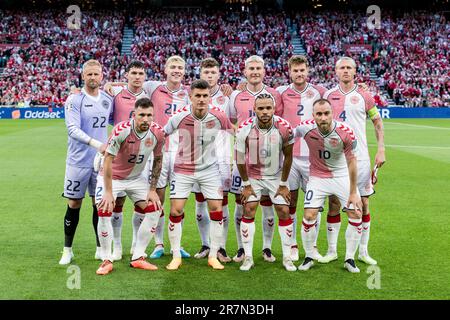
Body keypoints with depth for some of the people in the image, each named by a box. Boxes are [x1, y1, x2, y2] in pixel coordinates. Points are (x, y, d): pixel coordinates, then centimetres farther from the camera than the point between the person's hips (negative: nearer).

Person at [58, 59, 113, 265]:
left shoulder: (108, 99, 6)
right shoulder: (74, 100, -8)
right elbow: (73, 129, -18)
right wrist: (96, 144, -29)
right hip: (78, 161, -4)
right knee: (74, 204, 3)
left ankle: (101, 248, 21)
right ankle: (67, 250, 16)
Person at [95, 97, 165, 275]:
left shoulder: (157, 133, -17)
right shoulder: (121, 130, -30)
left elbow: (158, 161, -1)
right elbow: (107, 162, -25)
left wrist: (152, 190, -2)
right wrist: (108, 192, -25)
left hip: (136, 178, 5)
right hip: (112, 177, -4)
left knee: (155, 211, -4)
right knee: (104, 212, -20)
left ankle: (138, 258, 7)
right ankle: (107, 260, -3)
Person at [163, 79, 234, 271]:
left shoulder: (218, 117, -12)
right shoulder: (179, 117, -16)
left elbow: (233, 132, 8)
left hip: (209, 169, 1)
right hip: (183, 170, -1)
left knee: (216, 209, -2)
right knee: (176, 211, -5)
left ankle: (213, 256, 13)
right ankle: (176, 257, 10)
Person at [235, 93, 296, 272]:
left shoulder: (284, 128, -21)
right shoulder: (245, 129, -22)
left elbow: (288, 157, -8)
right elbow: (240, 158, -9)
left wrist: (283, 184, -3)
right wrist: (246, 185, -5)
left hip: (277, 176, 1)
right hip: (253, 176, 0)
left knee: (284, 212, -2)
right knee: (248, 211, -8)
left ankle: (287, 257, 11)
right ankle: (248, 257, 2)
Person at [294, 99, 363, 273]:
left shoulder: (345, 132, -24)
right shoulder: (306, 128, -23)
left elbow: (351, 162, -14)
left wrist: (353, 193, -10)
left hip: (342, 176, 0)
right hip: (318, 177, 0)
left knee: (356, 215, -4)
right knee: (309, 216, -10)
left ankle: (349, 259, 13)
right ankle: (309, 257, 11)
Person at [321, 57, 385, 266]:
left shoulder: (364, 96, 2)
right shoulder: (328, 95, 5)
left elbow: (377, 122, 8)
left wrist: (381, 150, -1)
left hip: (359, 157, 0)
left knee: (363, 204, 3)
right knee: (333, 205, 3)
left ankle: (363, 252, 15)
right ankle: (332, 251, 13)